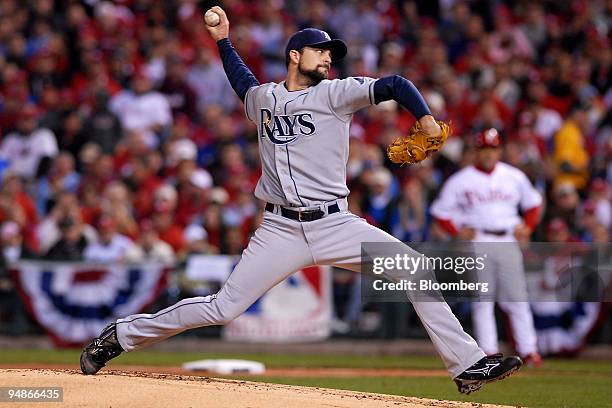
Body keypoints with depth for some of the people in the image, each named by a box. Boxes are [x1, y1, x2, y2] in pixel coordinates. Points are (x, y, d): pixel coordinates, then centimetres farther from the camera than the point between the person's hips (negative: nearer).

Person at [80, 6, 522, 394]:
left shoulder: (334, 94, 3)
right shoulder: (263, 98, 12)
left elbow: (393, 85, -11)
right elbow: (244, 82, 38)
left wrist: (425, 117, -26)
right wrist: (223, 41, 34)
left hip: (336, 226, 0)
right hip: (281, 231, 0)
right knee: (223, 309, -5)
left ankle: (466, 364, -8)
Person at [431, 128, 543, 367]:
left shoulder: (515, 177, 10)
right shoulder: (460, 181, 2)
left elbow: (532, 203, 21)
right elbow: (441, 211, 7)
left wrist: (527, 227, 6)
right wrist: (458, 232, -6)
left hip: (508, 241, 2)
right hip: (478, 242, -2)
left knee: (516, 298, -2)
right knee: (482, 299, -5)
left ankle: (528, 350, -1)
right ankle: (488, 351, -4)